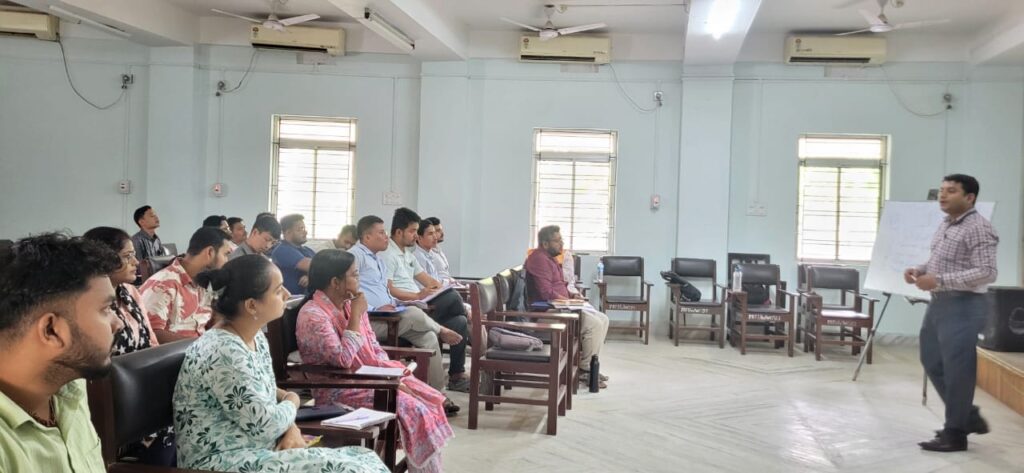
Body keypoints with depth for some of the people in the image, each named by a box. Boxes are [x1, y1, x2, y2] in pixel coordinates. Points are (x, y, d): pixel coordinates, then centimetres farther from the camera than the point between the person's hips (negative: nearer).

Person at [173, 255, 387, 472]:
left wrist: (291, 428, -5)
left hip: (255, 452, 9)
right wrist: (292, 401, -2)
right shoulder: (223, 352, -23)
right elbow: (265, 425, -22)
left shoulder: (256, 338, 6)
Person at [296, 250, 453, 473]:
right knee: (411, 408, -20)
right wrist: (355, 316, -21)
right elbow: (343, 359, -27)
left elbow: (374, 348, 11)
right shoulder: (313, 315, -18)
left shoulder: (349, 304, 6)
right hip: (338, 390, -8)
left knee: (429, 398, -6)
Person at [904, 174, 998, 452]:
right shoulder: (946, 225, 14)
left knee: (957, 369, -2)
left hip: (963, 307, -10)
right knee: (932, 363, 16)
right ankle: (968, 417, 30)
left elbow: (987, 272, -22)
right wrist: (921, 271, 5)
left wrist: (939, 280, -25)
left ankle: (955, 432, 10)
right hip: (939, 303, 10)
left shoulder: (978, 229, -15)